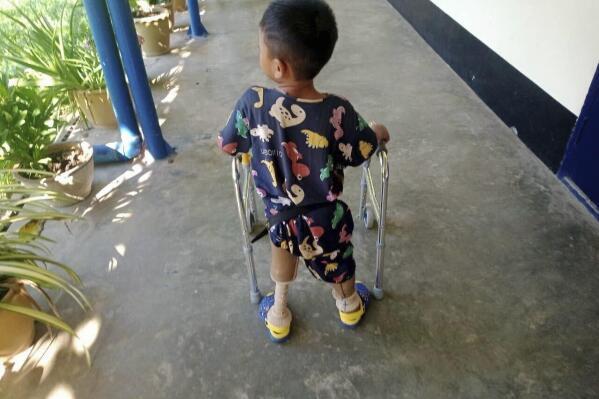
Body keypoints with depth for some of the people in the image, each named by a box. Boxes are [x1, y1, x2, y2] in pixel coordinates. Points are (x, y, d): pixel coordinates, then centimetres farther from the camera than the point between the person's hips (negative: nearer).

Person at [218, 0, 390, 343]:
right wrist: (378, 132, 13)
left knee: (284, 243, 33)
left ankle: (279, 314, 47)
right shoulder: (337, 112, -26)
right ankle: (349, 305, 57)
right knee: (338, 262, 27)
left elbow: (228, 144, -4)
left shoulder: (253, 103, -21)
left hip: (278, 212, 1)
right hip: (324, 218, -1)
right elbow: (361, 153, -8)